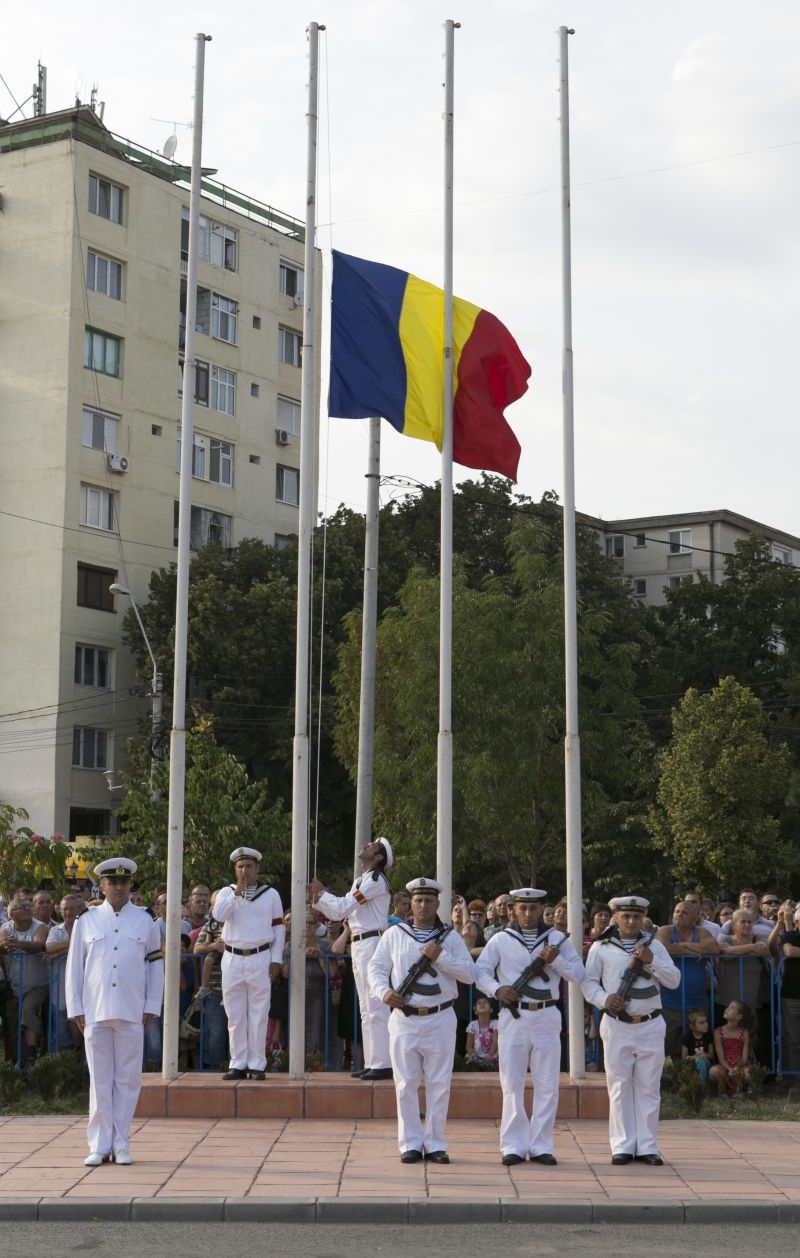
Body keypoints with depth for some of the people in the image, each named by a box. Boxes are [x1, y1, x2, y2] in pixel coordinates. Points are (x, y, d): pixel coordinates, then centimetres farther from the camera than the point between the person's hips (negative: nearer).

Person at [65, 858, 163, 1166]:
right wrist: (76, 1010, 2)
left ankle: (121, 1144, 11)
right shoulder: (86, 921, 6)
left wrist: (151, 1008, 2)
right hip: (95, 1013, 0)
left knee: (128, 1080, 3)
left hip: (132, 1014, 0)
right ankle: (100, 1145, 9)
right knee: (99, 1080, 3)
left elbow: (156, 966, 8)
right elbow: (74, 968, 8)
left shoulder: (145, 921, 6)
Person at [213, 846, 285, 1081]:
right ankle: (238, 1064, 9)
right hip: (233, 958, 1)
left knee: (258, 1015, -1)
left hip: (260, 958, -1)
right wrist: (237, 892, -15)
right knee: (235, 1015, 4)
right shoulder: (227, 892, 9)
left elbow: (279, 928, 7)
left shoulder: (270, 894, 7)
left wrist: (276, 959, 0)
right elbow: (219, 914, -11)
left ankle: (257, 1064, 4)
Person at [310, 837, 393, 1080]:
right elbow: (338, 912, 20)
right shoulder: (360, 881, 20)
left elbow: (344, 906, -15)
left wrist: (320, 892, -3)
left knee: (375, 1007, -10)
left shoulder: (375, 880, -10)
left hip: (372, 944, -10)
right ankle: (372, 1063, 16)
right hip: (358, 944, 10)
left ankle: (382, 1064, -10)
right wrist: (317, 898, 8)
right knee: (367, 1009, 12)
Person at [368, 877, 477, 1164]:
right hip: (405, 1019, 0)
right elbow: (376, 968, 7)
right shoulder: (394, 935, 8)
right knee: (406, 1084, 1)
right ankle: (411, 1143, 10)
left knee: (439, 1084, 1)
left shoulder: (450, 937, 7)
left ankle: (435, 1143, 10)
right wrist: (383, 992, -11)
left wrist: (441, 957, -11)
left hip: (440, 1019, 0)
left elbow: (469, 974, 0)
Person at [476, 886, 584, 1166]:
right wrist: (497, 989, -13)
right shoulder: (501, 940, 6)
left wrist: (556, 960, -11)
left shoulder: (557, 939, 8)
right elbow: (480, 971, 4)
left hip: (546, 1018, 1)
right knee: (512, 1085, 1)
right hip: (513, 1016, -1)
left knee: (547, 1085, 1)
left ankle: (541, 1146, 9)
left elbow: (578, 974, 5)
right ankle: (514, 1146, 8)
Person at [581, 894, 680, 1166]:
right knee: (620, 1087, 0)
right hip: (617, 1026, -1)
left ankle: (647, 1147, 7)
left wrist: (651, 960, -12)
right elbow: (588, 981, 3)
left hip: (650, 1026, 1)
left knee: (648, 1087, 2)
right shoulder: (601, 947, 4)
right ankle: (622, 1146, 6)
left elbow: (674, 980, 2)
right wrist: (604, 999, -16)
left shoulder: (654, 946, 9)